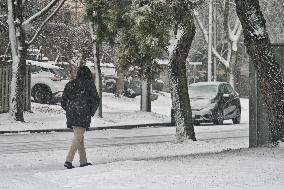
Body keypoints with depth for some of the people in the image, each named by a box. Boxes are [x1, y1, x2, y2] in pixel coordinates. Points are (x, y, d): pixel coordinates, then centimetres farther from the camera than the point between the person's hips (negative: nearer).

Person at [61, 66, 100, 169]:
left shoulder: (69, 84, 11)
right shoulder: (89, 84, -2)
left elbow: (63, 102, 10)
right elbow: (96, 100, -1)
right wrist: (92, 112, 12)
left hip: (71, 115, 5)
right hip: (83, 115, -5)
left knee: (79, 136, 15)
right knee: (78, 137, -6)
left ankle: (83, 161, 17)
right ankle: (68, 160, -16)